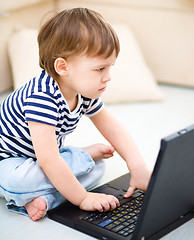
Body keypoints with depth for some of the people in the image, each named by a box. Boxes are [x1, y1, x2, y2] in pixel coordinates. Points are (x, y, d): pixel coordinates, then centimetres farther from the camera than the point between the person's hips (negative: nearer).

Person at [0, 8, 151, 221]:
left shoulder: (84, 93, -9)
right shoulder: (42, 98, -36)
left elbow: (113, 130, 2)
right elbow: (48, 160, -38)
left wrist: (139, 170, -9)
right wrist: (82, 198, -30)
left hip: (42, 158, 8)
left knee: (96, 169, -6)